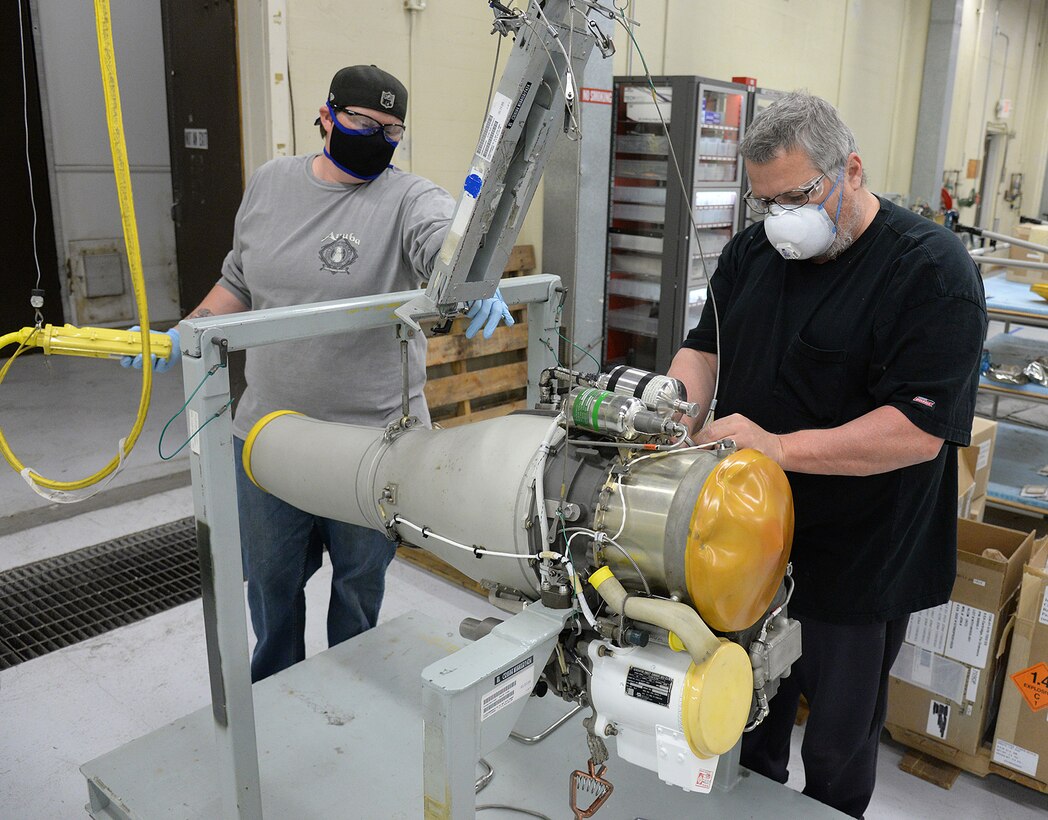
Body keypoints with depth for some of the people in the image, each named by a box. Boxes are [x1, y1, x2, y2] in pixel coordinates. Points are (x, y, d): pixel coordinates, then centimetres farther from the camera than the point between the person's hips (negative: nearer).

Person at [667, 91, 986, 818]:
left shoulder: (932, 268, -16)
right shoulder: (753, 250, 4)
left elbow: (920, 428, -23)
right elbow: (706, 348, 10)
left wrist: (778, 448, -29)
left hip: (857, 563, -5)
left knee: (839, 746, 15)